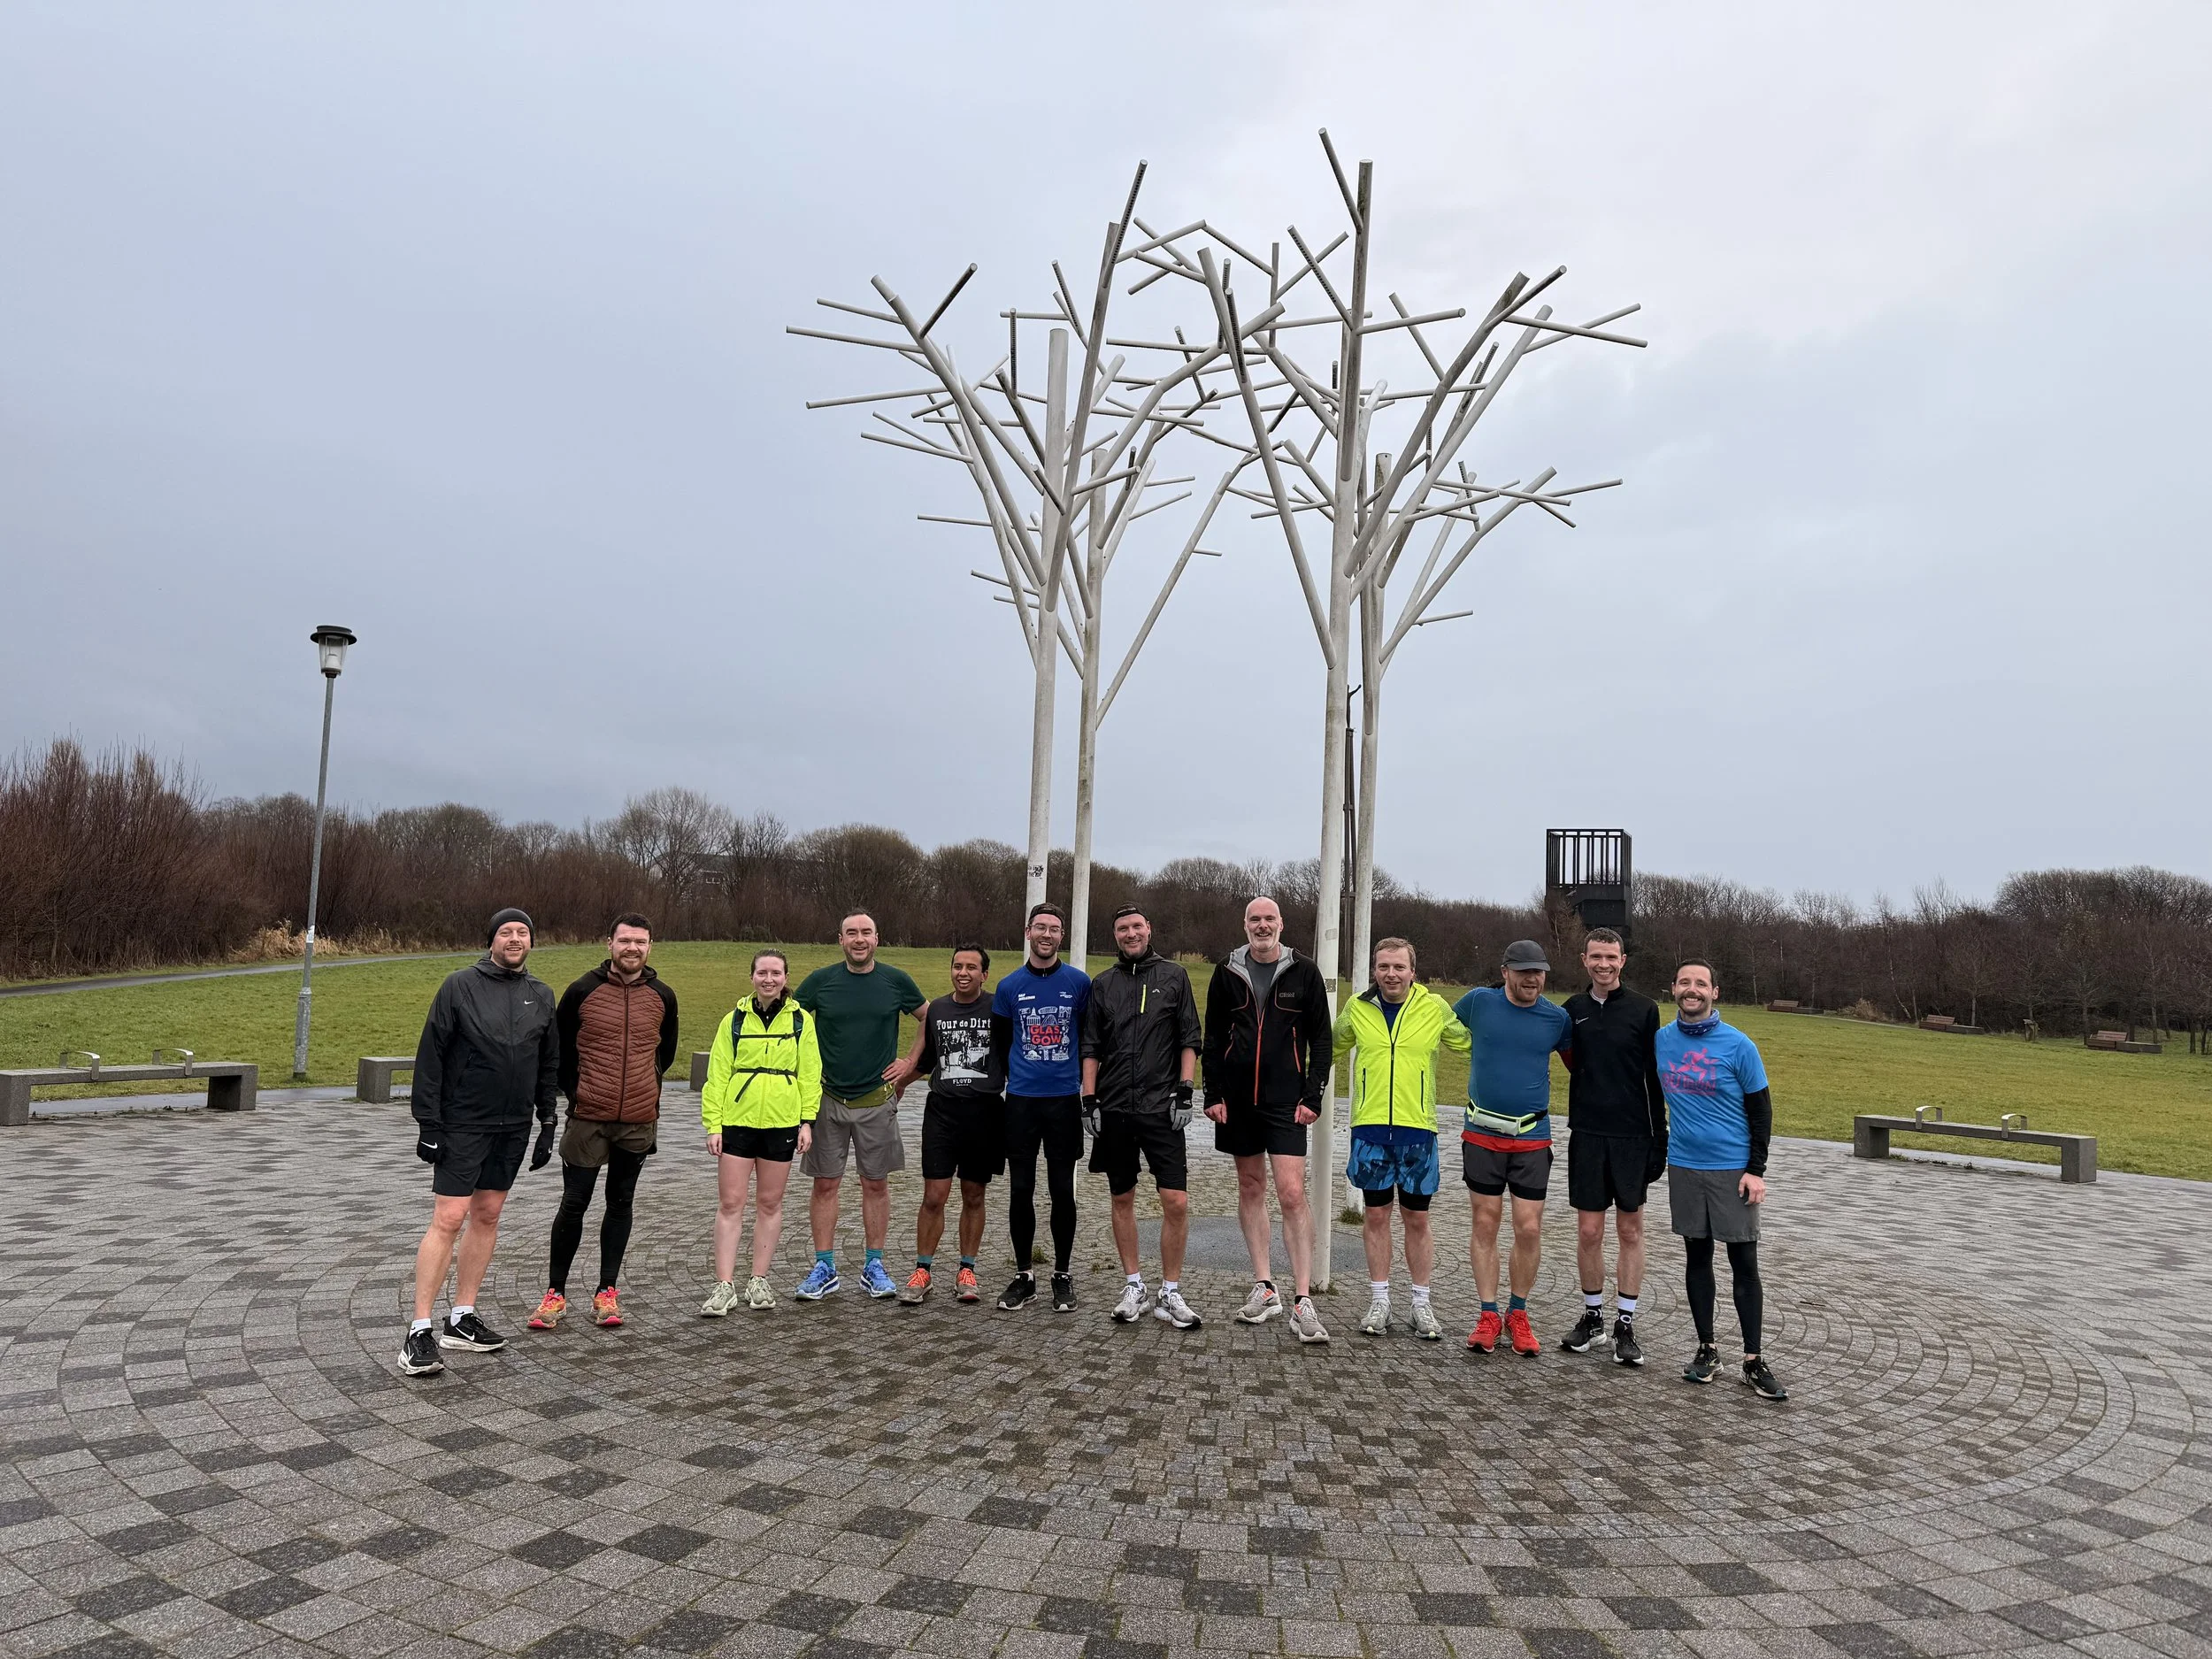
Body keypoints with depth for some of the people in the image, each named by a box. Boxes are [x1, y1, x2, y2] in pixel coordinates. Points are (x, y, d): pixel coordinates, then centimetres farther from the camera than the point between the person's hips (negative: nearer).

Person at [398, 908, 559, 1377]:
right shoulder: (460, 985, -7)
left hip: (514, 1128, 5)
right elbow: (430, 1057, -7)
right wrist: (428, 1123, -11)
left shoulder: (540, 995, 7)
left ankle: (462, 1318, 22)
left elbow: (549, 1065, 12)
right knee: (449, 1219, -7)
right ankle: (419, 1332, 0)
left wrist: (548, 1124, 9)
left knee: (487, 1216, 11)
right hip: (462, 1124, -5)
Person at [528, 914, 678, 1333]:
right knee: (573, 1204, 2)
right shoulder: (583, 991, -5)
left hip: (639, 1120, 2)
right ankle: (555, 1293, 17)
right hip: (588, 1117, -2)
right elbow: (558, 1046, 7)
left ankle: (607, 1291, 21)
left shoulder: (663, 997, 2)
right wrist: (574, 1089, 5)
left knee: (621, 1203, 11)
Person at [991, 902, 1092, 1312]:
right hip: (1020, 1101, 1)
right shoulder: (1009, 986, 3)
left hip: (1065, 1100, -1)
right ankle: (1024, 1275, 18)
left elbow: (1089, 1040, 8)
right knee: (1020, 1190, 5)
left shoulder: (1079, 982, 0)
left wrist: (1087, 1088, 7)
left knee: (1062, 1190, 5)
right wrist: (1001, 1086, 11)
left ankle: (1062, 1275, 18)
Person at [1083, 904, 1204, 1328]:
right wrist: (1089, 1100, 3)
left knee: (1176, 1202, -7)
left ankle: (1170, 1293, 6)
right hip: (1114, 1109, 2)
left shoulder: (1174, 976, 5)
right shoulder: (1102, 984, 10)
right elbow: (1091, 1048, 10)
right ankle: (1133, 1287, 22)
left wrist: (1183, 1092, -5)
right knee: (1122, 1199, 10)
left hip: (1161, 1108, -2)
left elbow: (1190, 1039, 3)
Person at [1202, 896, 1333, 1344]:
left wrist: (1312, 1096, -5)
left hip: (1286, 1102, -3)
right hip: (1238, 1101, 3)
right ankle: (1265, 1287, 21)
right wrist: (1214, 1095, 1)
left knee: (1292, 1194, -10)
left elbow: (1320, 1040, 3)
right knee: (1250, 1189, 10)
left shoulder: (1304, 974, 1)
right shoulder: (1228, 974, 6)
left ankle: (1303, 1302, -6)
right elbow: (1212, 1038, 8)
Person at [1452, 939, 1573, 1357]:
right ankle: (1488, 1315, 15)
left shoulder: (1557, 1017, 0)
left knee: (1529, 1229, 0)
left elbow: (1577, 1063, 15)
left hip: (1532, 1139, 0)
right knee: (1485, 1224, 5)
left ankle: (1517, 1315, 18)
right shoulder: (1479, 1001, -3)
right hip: (1482, 1135, 0)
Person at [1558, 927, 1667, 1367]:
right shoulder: (1573, 1009, 5)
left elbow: (1654, 1080, -2)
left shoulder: (1643, 1010, -3)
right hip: (1586, 1135, 2)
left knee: (1630, 1230, 6)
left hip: (1633, 1137, -2)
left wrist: (1659, 1141, -4)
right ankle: (1593, 1316, 21)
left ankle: (1626, 1325, 15)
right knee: (1589, 1231, 5)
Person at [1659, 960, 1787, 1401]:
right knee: (1697, 1257, 10)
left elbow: (1761, 1108, -4)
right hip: (1683, 1166, 3)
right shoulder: (1660, 1041, 1)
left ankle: (1753, 1361, 11)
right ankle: (1707, 1350, 21)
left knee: (1744, 1264, 1)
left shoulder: (1738, 1045, -8)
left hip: (1734, 1169, -3)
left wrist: (1756, 1170, -8)